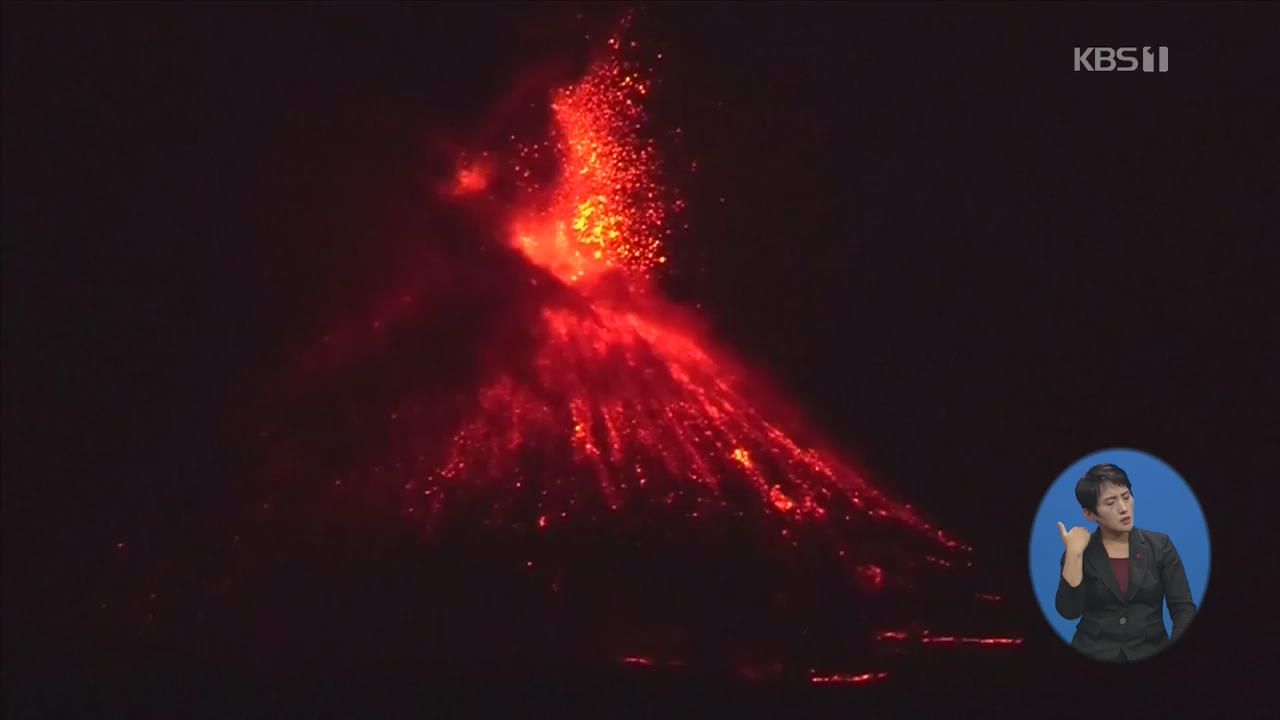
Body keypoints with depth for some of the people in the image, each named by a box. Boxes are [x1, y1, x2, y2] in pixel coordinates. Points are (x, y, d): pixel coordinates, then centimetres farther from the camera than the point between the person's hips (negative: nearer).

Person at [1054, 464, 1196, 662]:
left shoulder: (1160, 546, 5)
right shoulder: (1081, 551, 4)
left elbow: (1184, 608, 1)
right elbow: (1069, 611, -9)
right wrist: (1074, 552, -14)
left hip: (1150, 655, 1)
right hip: (1093, 656, -1)